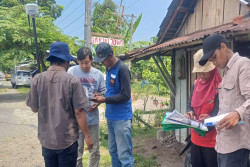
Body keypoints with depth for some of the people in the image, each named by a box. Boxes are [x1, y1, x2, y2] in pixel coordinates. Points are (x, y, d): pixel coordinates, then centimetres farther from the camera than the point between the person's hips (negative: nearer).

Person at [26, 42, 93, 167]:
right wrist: (87, 136, -5)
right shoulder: (72, 80, -15)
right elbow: (79, 112, -15)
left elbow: (34, 108, 2)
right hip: (68, 139, -2)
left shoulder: (37, 79, -8)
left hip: (46, 139, 3)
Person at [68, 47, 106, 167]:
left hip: (93, 117, 3)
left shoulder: (98, 74, 2)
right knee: (77, 150, 10)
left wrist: (97, 103, -8)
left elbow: (103, 93, 10)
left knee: (95, 150, 16)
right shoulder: (72, 71, -6)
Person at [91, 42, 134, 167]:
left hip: (121, 118, -8)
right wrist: (101, 96, 4)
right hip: (110, 116, 8)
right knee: (113, 151, 16)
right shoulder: (108, 68, 11)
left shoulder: (122, 69, -15)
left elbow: (125, 96, -18)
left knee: (124, 154, -2)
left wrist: (105, 99, -17)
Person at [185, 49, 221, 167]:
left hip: (212, 139, -6)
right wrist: (190, 112, -9)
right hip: (195, 137, 6)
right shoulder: (196, 84, 7)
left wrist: (211, 117, -34)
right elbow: (190, 104, 12)